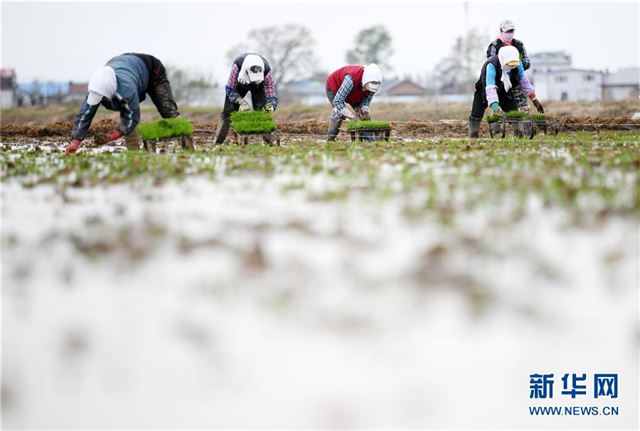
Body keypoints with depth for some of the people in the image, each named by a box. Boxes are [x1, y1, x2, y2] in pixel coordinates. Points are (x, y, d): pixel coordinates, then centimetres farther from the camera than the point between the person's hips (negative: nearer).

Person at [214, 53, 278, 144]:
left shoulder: (266, 71, -39)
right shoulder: (237, 66, -42)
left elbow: (271, 95, -31)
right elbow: (230, 89, -28)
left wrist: (271, 105, -53)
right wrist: (240, 101, -43)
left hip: (258, 86, 0)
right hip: (239, 84, 0)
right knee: (228, 111, -6)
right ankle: (218, 142, 0)